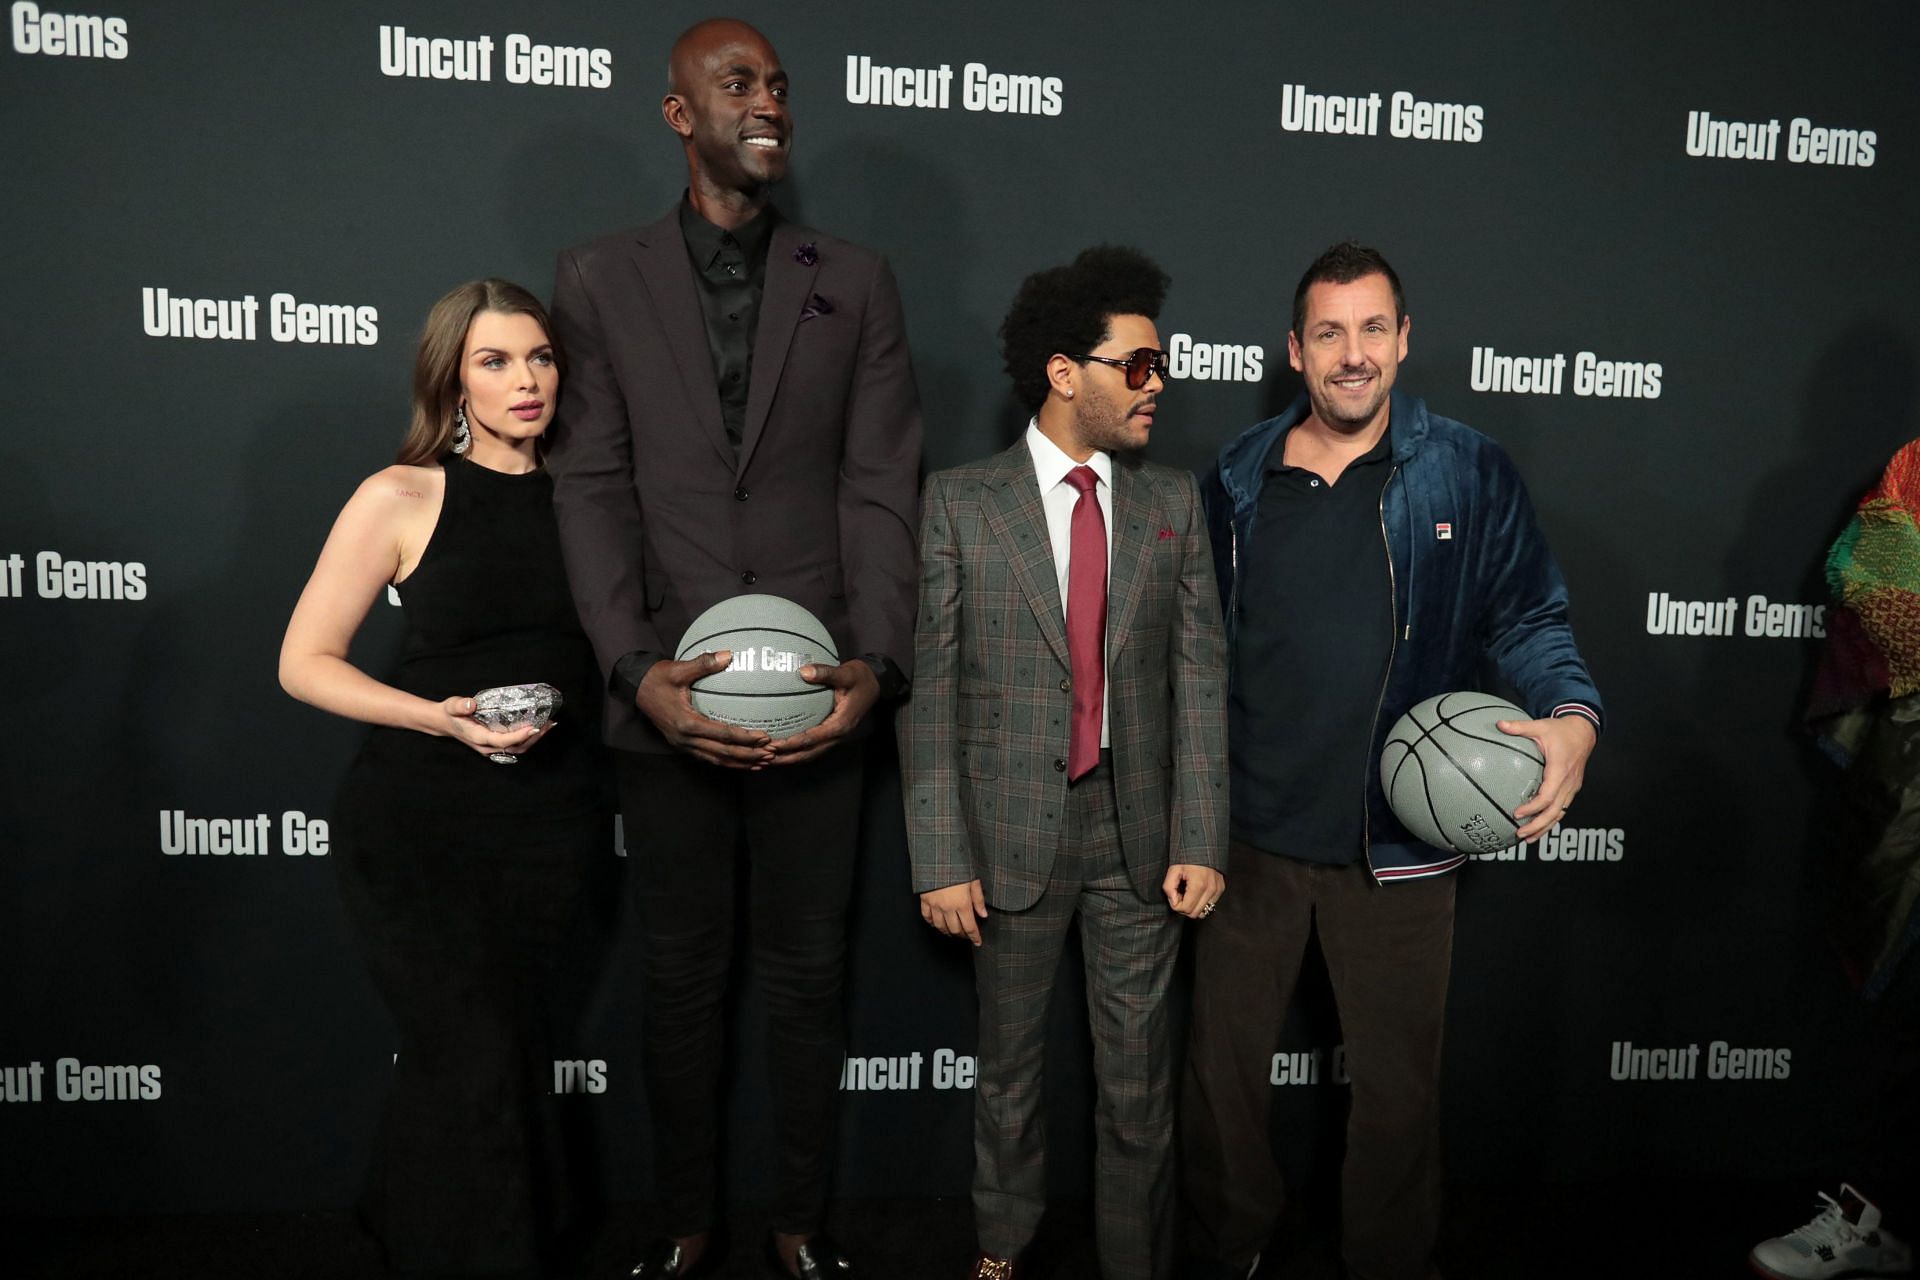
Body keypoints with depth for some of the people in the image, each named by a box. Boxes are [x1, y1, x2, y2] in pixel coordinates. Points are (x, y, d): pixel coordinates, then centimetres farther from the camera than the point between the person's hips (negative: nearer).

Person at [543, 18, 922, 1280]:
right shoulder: (600, 280, 5)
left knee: (808, 976, 11)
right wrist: (635, 668, -15)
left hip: (818, 697, 0)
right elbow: (593, 490, -2)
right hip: (668, 700, 0)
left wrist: (878, 665, -14)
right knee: (682, 977, 13)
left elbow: (883, 489, -1)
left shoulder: (857, 282, 6)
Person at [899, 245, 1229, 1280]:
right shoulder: (960, 504, -5)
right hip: (1014, 831, -1)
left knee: (1138, 1073, 12)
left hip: (1139, 829, 2)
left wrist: (1199, 839, -5)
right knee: (1009, 1061, 16)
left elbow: (1199, 678, 1)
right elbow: (928, 689, -6)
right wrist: (941, 857, -10)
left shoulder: (1173, 503, 3)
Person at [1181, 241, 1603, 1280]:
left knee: (1397, 1088, 12)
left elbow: (1529, 618, 2)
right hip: (1251, 832, 2)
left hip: (1397, 842, -2)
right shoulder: (1236, 480, 4)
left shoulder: (1469, 474, -2)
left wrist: (1572, 717, -19)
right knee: (1222, 1067, 15)